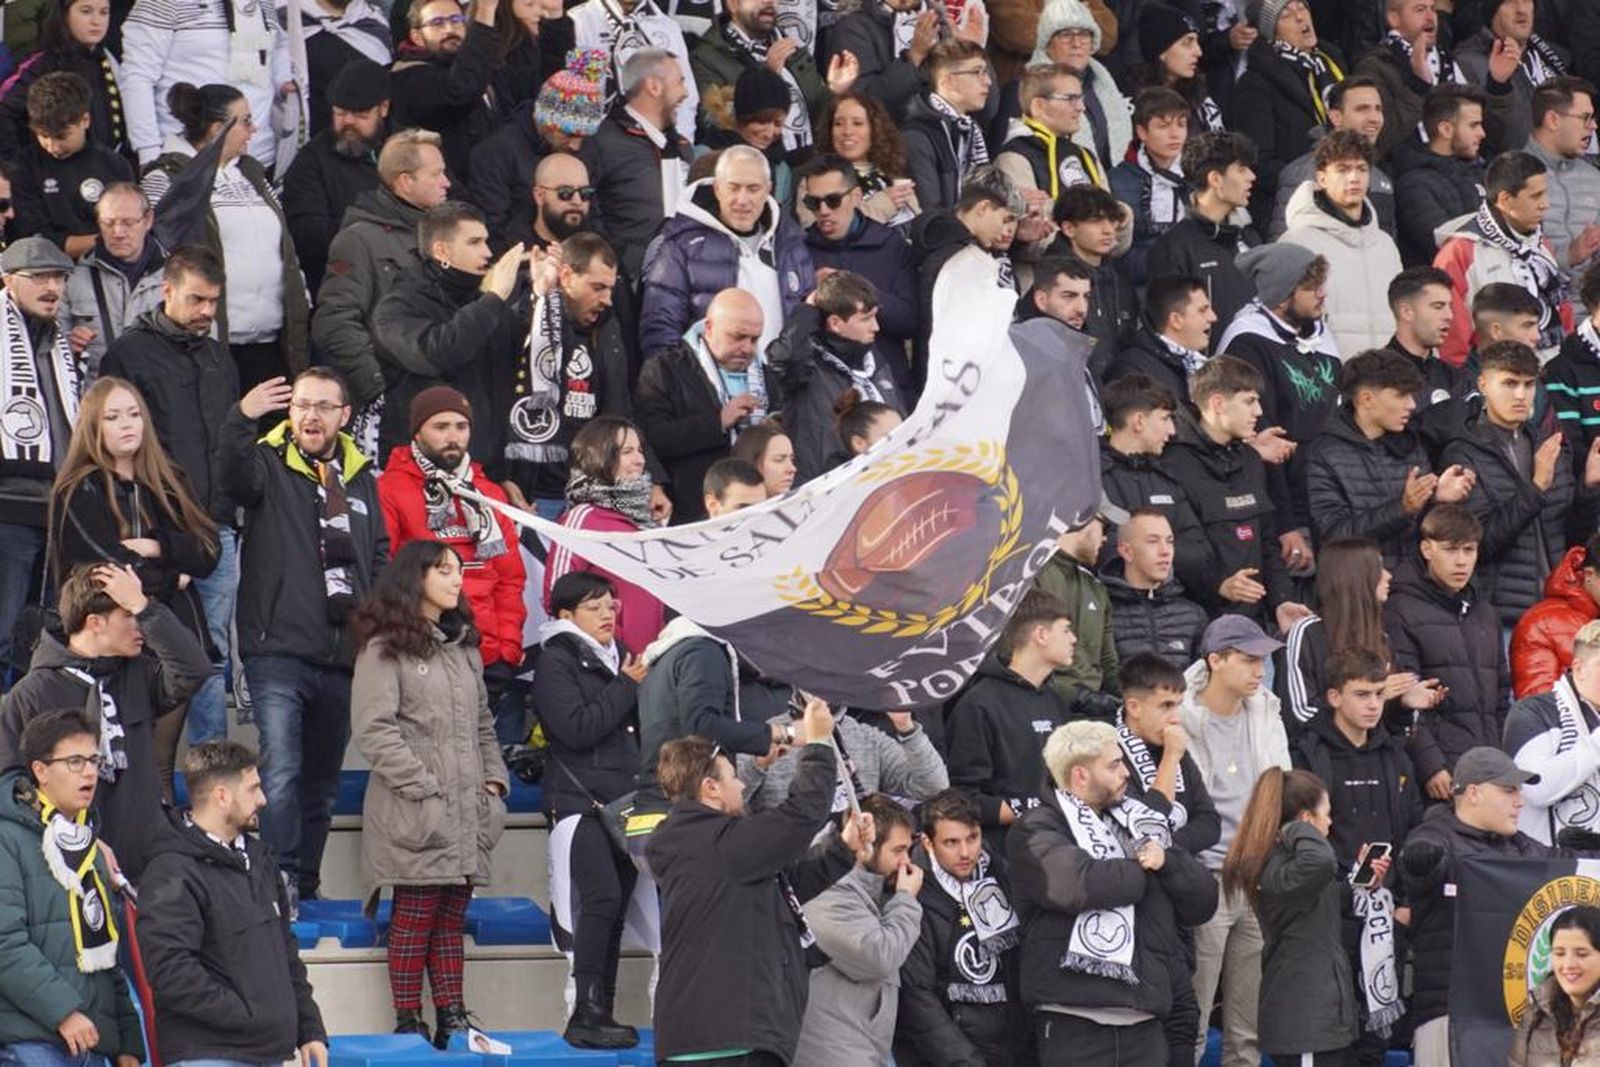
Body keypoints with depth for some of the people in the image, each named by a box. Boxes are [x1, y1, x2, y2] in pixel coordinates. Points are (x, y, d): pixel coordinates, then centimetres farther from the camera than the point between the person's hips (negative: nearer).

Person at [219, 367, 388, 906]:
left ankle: (306, 885, 21)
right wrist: (240, 419, -42)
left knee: (322, 779, 12)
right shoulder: (270, 464, 1)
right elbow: (234, 476, -23)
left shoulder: (360, 477, 16)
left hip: (345, 657, 5)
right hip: (279, 651, -5)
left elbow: (380, 559, 22)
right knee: (281, 770, -17)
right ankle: (283, 879, -17)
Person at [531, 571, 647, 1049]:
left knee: (614, 909, 4)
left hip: (624, 802, 7)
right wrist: (627, 687, -10)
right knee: (600, 899, -18)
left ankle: (601, 1015, 6)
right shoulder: (556, 662, -4)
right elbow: (577, 728, -17)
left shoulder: (619, 655, 19)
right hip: (580, 802, -7)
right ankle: (586, 1014, -18)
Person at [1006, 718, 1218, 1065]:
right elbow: (1084, 885, -22)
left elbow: (1203, 900, 17)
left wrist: (1166, 861, -4)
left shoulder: (1135, 824, 20)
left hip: (1143, 1022, 6)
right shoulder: (1037, 832, -2)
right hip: (1075, 1021, -6)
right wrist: (1142, 868, -2)